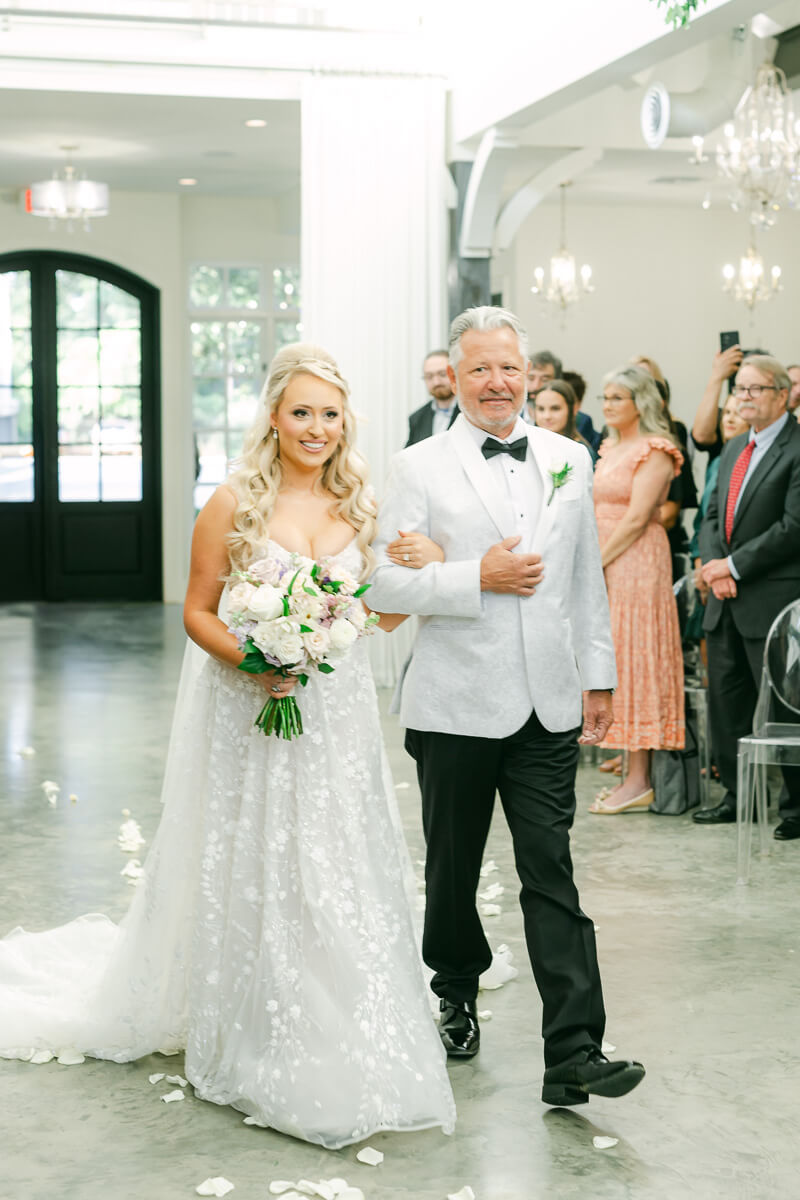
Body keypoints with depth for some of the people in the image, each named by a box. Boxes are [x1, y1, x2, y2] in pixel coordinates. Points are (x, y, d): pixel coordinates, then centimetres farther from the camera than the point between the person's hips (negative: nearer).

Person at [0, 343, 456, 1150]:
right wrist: (251, 661, -21)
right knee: (250, 870, 3)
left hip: (334, 715, 4)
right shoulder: (235, 504, -8)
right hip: (250, 716, -4)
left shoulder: (355, 505, 5)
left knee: (334, 872, 7)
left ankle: (337, 1045, 23)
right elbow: (198, 613, -5)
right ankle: (254, 1049, 19)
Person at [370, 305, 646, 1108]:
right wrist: (480, 577, -17)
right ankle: (456, 996, 38)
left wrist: (599, 675, 12)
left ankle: (573, 1056, -5)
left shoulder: (570, 461, 9)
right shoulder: (419, 470, -2)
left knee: (551, 875, -4)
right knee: (453, 869, 14)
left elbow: (587, 579, 14)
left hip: (547, 708, 2)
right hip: (456, 707, -1)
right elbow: (385, 586, -8)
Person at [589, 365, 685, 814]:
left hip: (636, 562, -9)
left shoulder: (654, 450, -10)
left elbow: (637, 517, -17)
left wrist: (597, 562, -16)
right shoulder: (611, 447, 16)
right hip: (605, 564, 9)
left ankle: (640, 782, -2)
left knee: (634, 659, -7)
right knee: (614, 661, 8)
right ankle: (634, 773, 14)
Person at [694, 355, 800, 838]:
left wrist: (734, 565, -13)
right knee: (726, 699, 12)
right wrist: (715, 568, -2)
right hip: (727, 600, 8)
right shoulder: (735, 449, 17)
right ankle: (737, 795, 23)